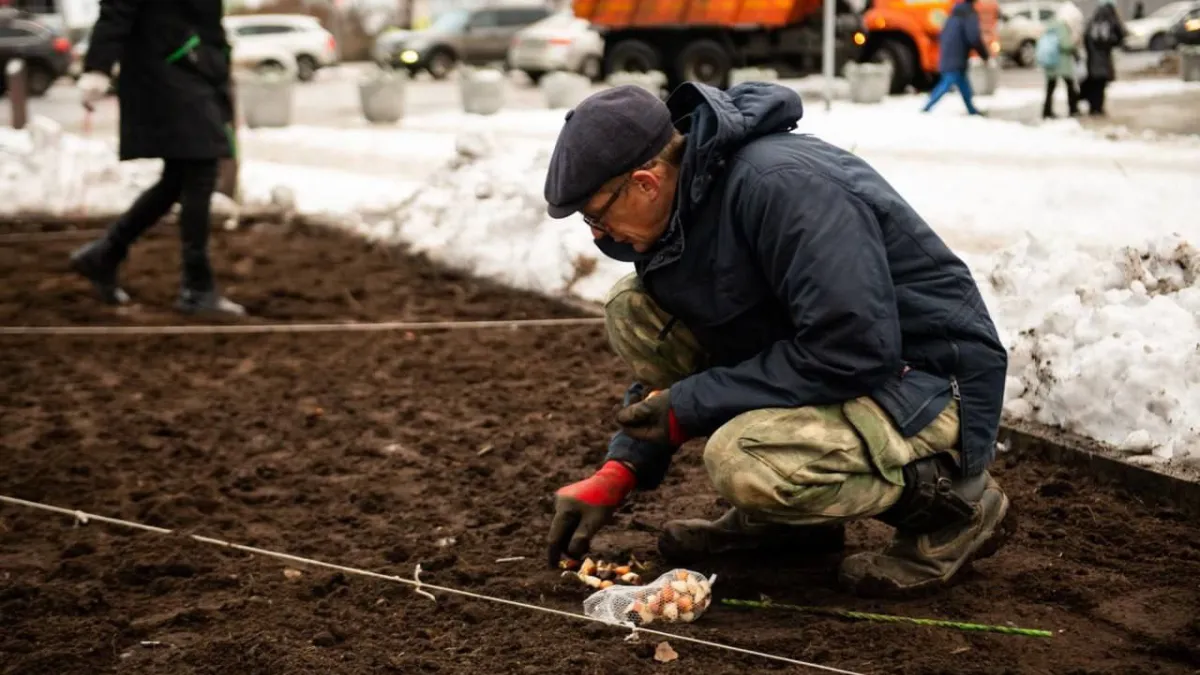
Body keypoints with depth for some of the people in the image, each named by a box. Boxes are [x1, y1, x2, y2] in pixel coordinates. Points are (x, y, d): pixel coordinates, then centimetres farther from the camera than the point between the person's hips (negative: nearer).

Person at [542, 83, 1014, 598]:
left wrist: (690, 404, -22)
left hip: (930, 390, -9)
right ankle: (780, 513, 8)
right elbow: (665, 345, 12)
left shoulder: (781, 184, -27)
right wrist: (616, 473, 0)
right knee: (632, 310, 0)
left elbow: (852, 351, -32)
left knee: (742, 463, -34)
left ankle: (954, 502, -6)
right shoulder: (679, 200, 1)